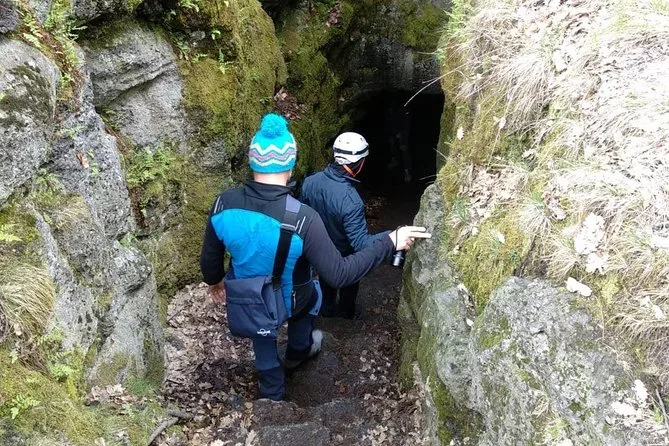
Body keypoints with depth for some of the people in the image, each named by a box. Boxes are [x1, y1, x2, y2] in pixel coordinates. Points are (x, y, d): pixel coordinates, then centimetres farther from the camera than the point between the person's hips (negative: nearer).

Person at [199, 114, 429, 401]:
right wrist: (389, 243, -25)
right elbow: (339, 275, -32)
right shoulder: (302, 218, -37)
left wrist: (214, 281, 14)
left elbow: (209, 258, -9)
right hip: (288, 304, -2)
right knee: (311, 293, 34)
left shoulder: (223, 204, -24)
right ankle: (298, 352, 58)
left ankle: (271, 394, 53)